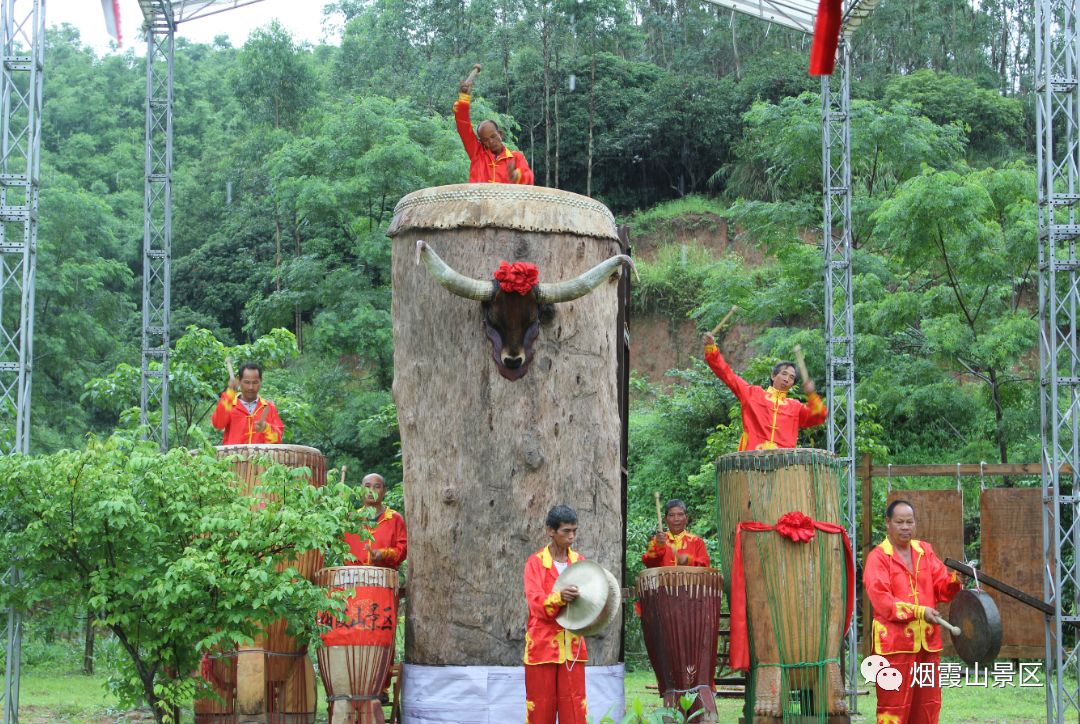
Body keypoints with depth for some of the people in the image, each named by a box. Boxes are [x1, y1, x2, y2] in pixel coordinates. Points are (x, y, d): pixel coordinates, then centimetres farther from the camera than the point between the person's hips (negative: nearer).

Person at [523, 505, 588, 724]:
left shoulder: (579, 561, 9)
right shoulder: (535, 562, -3)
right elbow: (536, 603, -14)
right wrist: (559, 597, -33)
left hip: (572, 646, 3)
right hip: (542, 646, -3)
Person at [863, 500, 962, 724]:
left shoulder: (925, 551, 14)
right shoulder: (878, 557, -4)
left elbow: (942, 587, 8)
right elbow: (881, 599, -16)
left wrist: (955, 580, -15)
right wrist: (918, 611, -26)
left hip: (928, 641, 6)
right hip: (894, 643, -6)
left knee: (927, 706, 10)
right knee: (894, 706, -6)